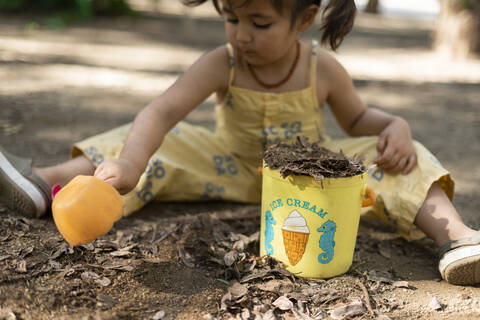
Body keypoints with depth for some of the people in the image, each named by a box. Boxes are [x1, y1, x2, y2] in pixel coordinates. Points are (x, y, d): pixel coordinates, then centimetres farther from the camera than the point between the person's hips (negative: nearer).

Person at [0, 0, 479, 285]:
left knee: (386, 158, -21)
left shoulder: (323, 69, -15)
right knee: (162, 145, -17)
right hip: (236, 171, 0)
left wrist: (395, 126, -19)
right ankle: (45, 185, -21)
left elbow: (359, 119, 4)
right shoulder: (222, 65, -19)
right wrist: (130, 164, -52)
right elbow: (163, 111, -33)